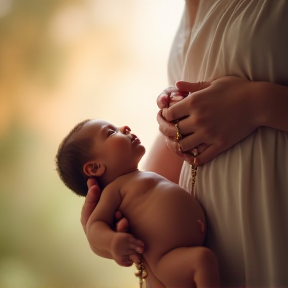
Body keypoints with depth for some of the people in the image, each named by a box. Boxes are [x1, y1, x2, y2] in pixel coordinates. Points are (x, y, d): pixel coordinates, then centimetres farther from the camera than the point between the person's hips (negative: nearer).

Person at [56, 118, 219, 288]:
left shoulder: (146, 177, 25)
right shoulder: (114, 188, -1)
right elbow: (95, 225, -9)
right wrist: (112, 241, -29)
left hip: (195, 247, 9)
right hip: (169, 259, -9)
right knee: (204, 258, -32)